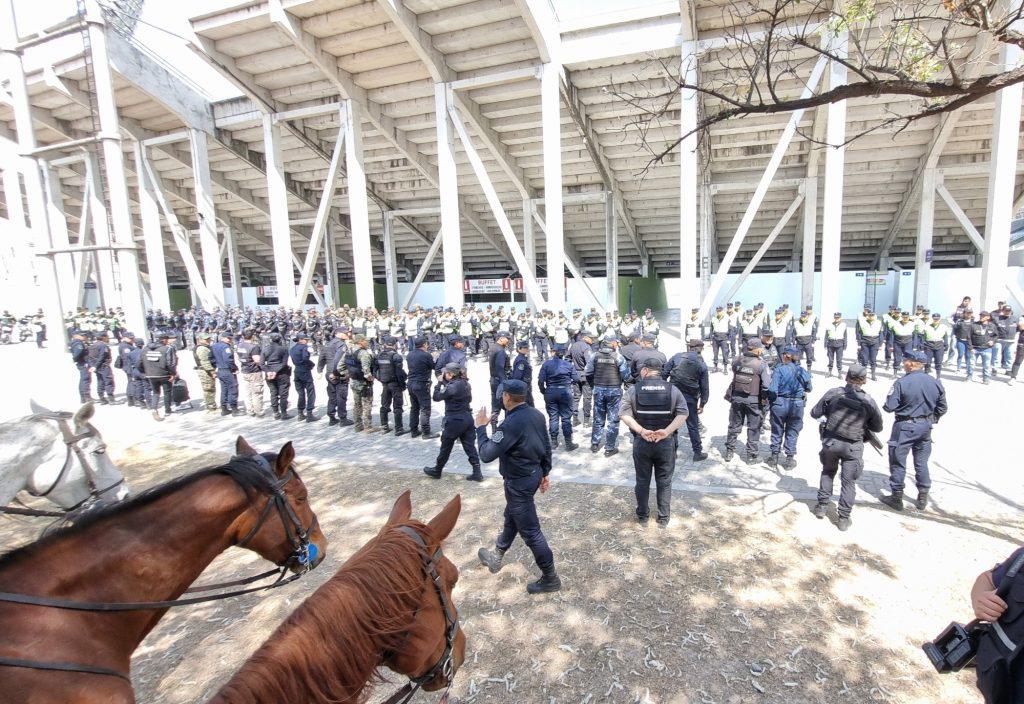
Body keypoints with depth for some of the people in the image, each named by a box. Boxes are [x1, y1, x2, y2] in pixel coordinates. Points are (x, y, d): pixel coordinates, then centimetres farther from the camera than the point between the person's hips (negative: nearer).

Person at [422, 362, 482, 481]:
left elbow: (436, 397, -12)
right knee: (470, 446, 8)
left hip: (454, 421, -7)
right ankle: (477, 473, 6)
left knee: (445, 447, 10)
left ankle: (437, 471, 27)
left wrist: (439, 383, -2)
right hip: (467, 418, 7)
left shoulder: (451, 387, -19)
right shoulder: (466, 383, 5)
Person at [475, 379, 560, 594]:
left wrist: (481, 427, -12)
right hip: (534, 474, 9)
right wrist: (545, 473, 19)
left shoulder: (511, 424, -29)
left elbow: (487, 454, -25)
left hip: (519, 482, -9)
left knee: (530, 530, 6)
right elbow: (546, 446, 7)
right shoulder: (536, 414, -2)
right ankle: (496, 557, 46)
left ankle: (550, 578, 20)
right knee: (511, 518, 26)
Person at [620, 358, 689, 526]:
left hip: (641, 442, 0)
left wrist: (641, 431, -18)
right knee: (664, 482, 14)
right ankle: (663, 519, 24)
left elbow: (624, 415, -12)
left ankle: (642, 515, 29)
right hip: (666, 443, 0)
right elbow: (683, 414, -11)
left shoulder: (634, 390, -4)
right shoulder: (673, 390, -1)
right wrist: (667, 431, -18)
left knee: (642, 481, 15)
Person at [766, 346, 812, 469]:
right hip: (797, 405, 2)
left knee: (777, 431, 13)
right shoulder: (803, 371, 0)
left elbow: (772, 390, -17)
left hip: (780, 403, -2)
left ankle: (774, 457, 21)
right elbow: (808, 389, 8)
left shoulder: (779, 369, -11)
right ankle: (790, 458, 21)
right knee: (792, 432, 15)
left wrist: (770, 405, -6)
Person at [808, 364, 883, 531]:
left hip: (830, 441, 1)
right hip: (853, 447, -1)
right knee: (848, 481, 9)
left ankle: (822, 506, 28)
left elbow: (814, 414, -3)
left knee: (828, 472, 24)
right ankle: (844, 518, 15)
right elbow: (878, 428, 2)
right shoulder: (868, 401, -10)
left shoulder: (833, 393, -11)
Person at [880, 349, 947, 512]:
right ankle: (923, 498, 27)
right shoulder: (935, 383, -2)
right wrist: (932, 419, 22)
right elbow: (942, 408, 6)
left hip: (905, 426, -5)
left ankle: (897, 497, 14)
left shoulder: (901, 383, -20)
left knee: (898, 462, 6)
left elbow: (889, 407, -20)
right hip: (925, 427, 6)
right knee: (921, 462, 18)